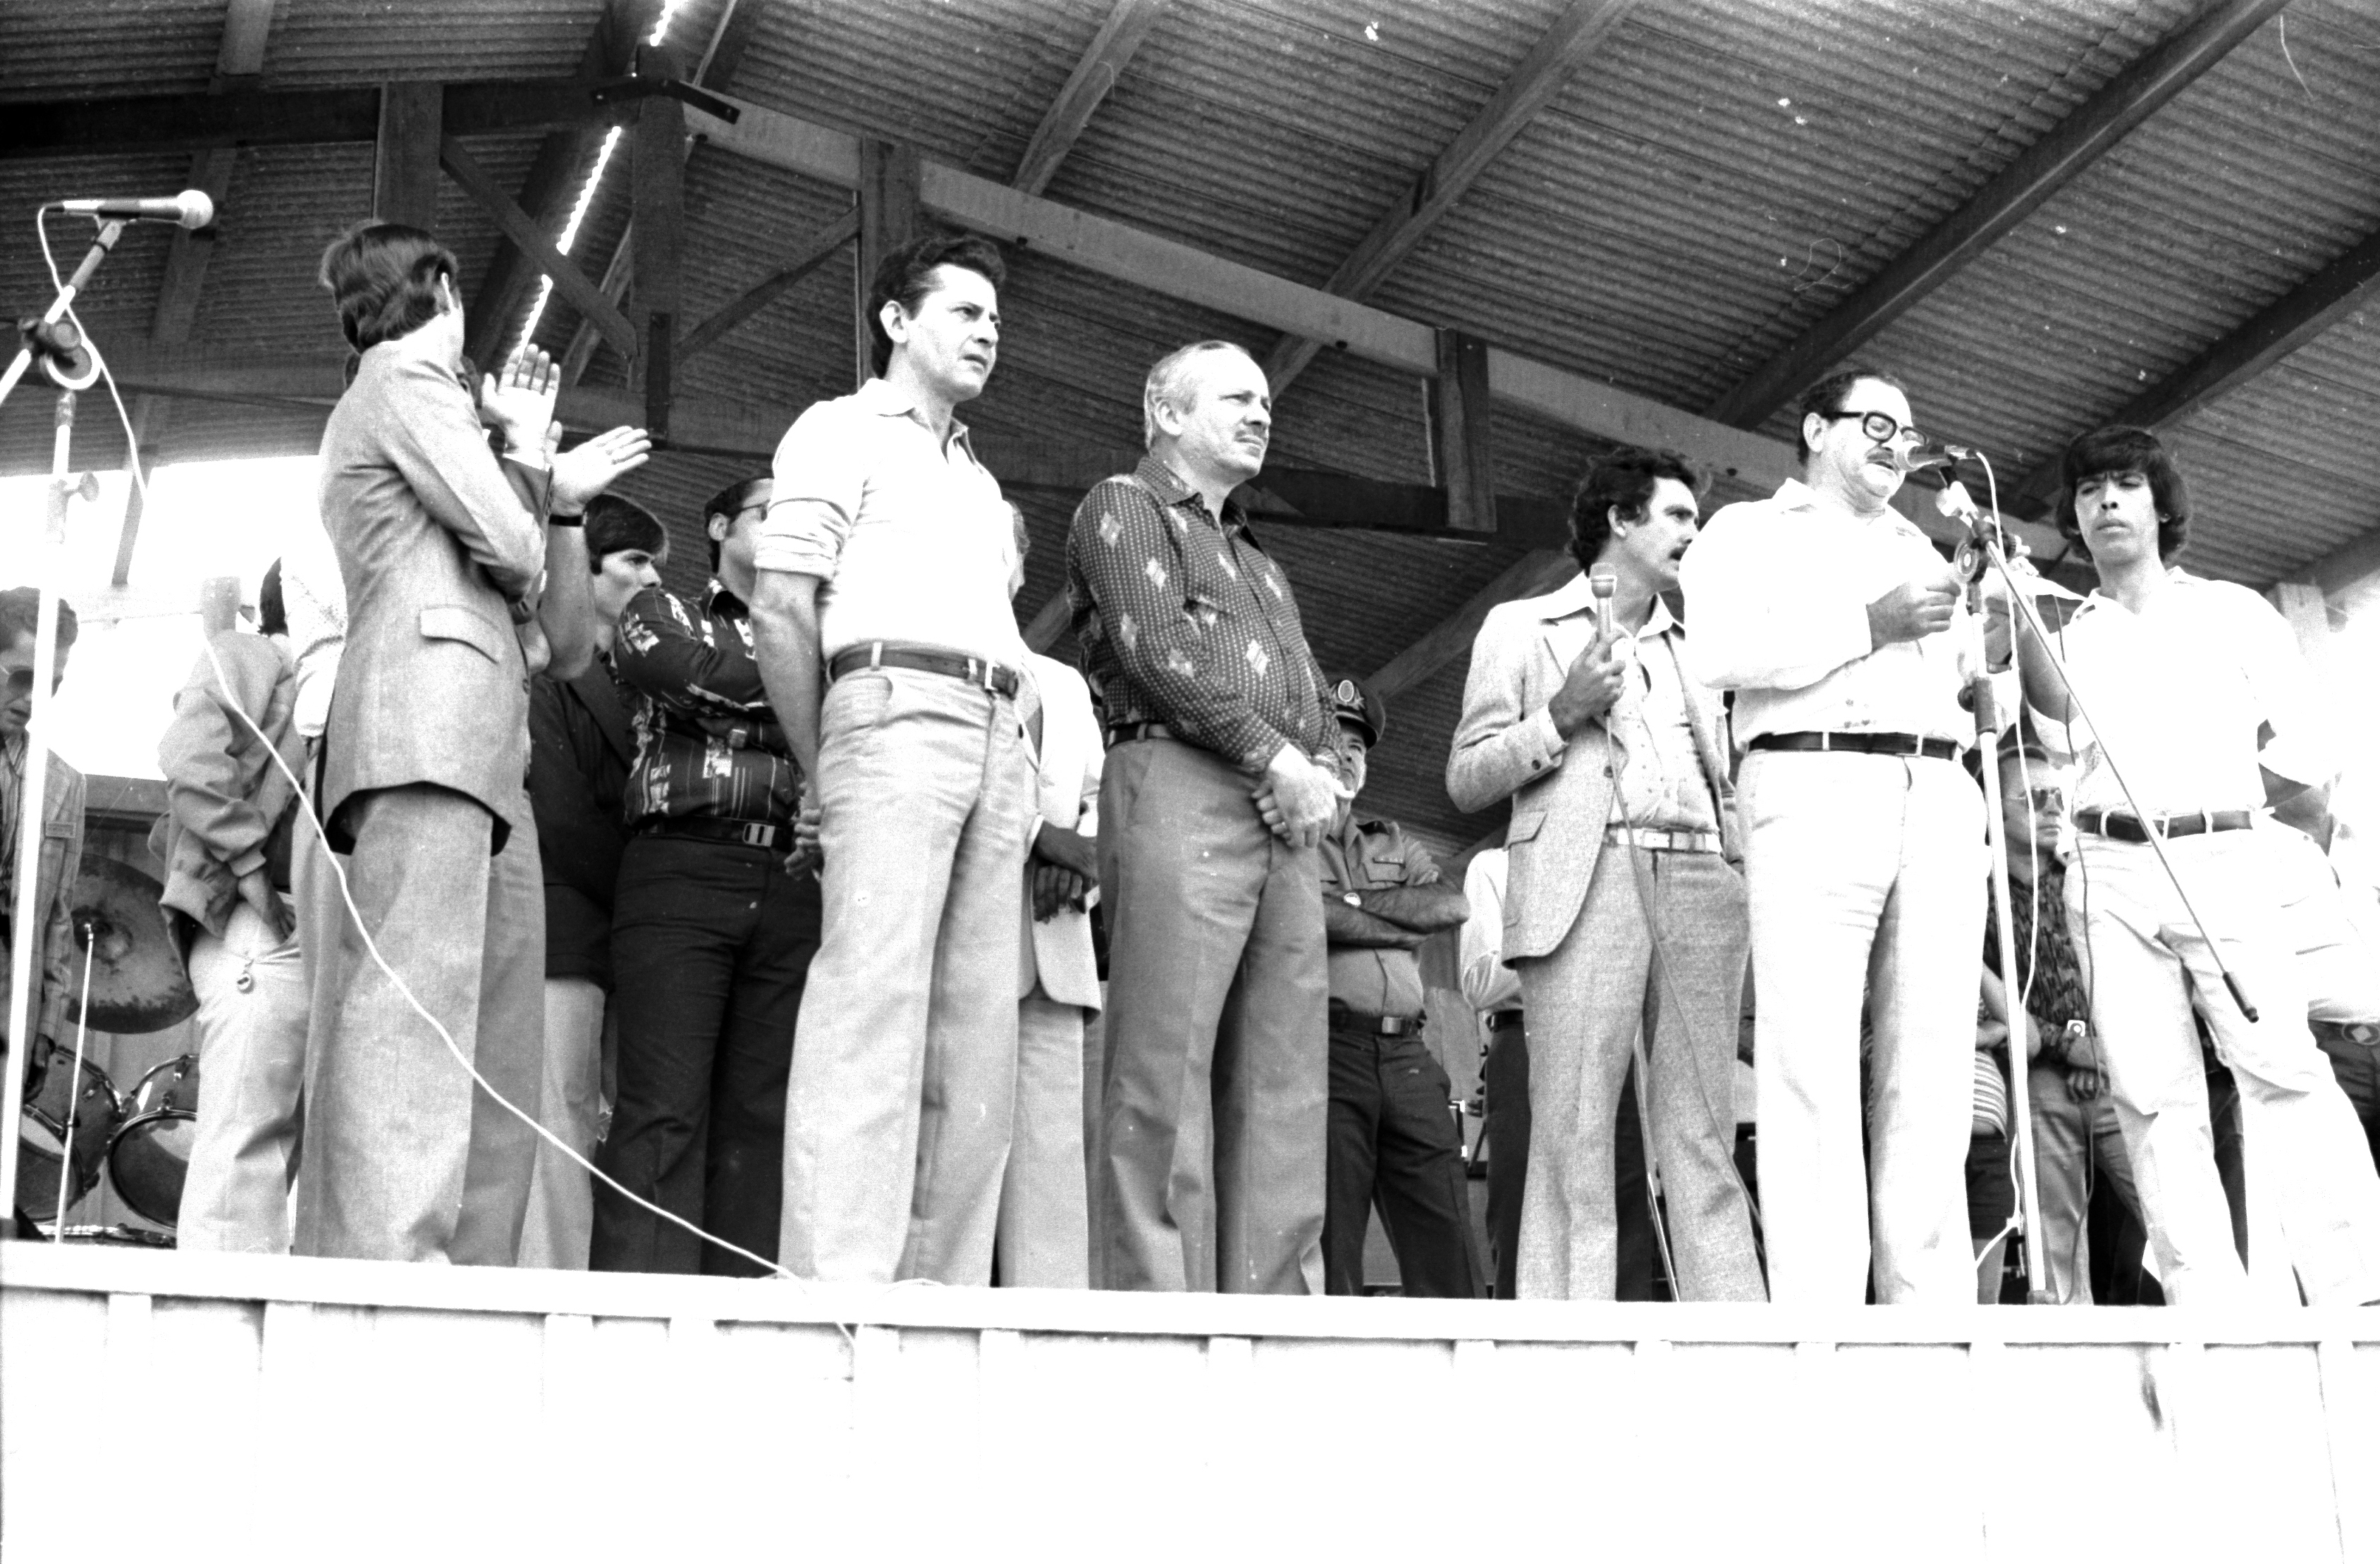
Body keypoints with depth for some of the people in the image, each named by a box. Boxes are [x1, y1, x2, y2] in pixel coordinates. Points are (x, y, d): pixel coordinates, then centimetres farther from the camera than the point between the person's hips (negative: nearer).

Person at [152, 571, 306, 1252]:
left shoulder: (310, 687, 29)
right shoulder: (244, 657, 7)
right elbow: (189, 759, -12)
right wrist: (249, 865, -15)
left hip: (306, 935, 9)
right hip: (259, 927, -9)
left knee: (286, 1143, 2)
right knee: (245, 1140, -17)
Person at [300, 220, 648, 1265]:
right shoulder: (410, 379, 11)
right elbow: (509, 546, -5)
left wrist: (559, 496, 20)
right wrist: (529, 464, 16)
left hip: (485, 752, 10)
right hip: (431, 712, -10)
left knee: (499, 1060, -1)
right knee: (416, 1008, -23)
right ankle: (386, 1265, -32)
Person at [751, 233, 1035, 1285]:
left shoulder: (979, 483, 33)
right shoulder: (842, 432, 10)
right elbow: (781, 613, -1)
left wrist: (1019, 761, 10)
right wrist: (821, 775, -6)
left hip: (997, 739, 8)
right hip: (895, 710, -7)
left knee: (977, 1031, 0)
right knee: (871, 1006, -18)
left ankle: (944, 1295, -1)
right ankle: (839, 1288, -24)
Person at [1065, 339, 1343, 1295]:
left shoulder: (1261, 564, 34)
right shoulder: (1125, 507, 10)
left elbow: (1314, 695, 28)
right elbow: (1156, 647, -6)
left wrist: (1323, 769, 5)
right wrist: (1273, 754, -9)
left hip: (1285, 819, 8)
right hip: (1179, 787, -8)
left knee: (1287, 1082, -2)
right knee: (1168, 1072, -15)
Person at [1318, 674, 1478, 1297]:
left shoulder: (1395, 844, 27)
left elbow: (1453, 906, 8)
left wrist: (1352, 900, 0)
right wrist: (1404, 921, -1)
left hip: (1407, 1053, 5)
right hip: (1327, 1047, -5)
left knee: (1445, 1238, -3)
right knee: (1329, 1246, -9)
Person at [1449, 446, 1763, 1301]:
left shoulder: (1696, 650, 29)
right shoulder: (1522, 627, 15)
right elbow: (1466, 779, 9)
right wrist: (1560, 716, -6)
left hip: (1699, 883, 4)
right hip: (1584, 881, -4)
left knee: (1704, 1140, -3)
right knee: (1573, 1140, -11)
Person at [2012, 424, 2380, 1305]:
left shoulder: (2234, 611, 15)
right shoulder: (2068, 636, 17)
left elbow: (2303, 753, 11)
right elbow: (2056, 709, -8)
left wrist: (2216, 783, 6)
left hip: (2221, 861, -1)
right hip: (2110, 875, 2)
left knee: (2283, 1067, -16)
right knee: (2153, 1098, -7)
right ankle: (2210, 1312, -9)